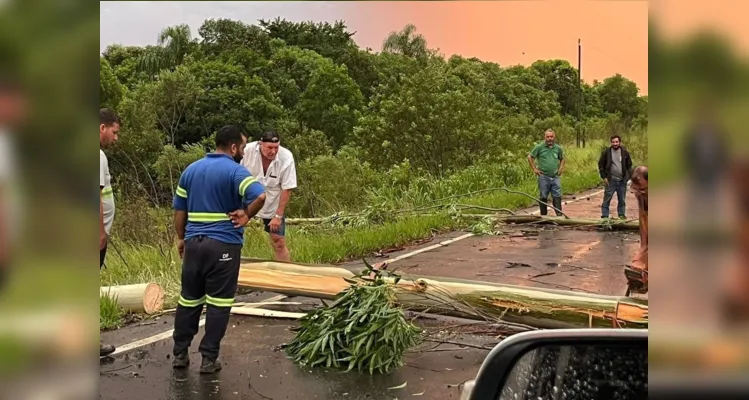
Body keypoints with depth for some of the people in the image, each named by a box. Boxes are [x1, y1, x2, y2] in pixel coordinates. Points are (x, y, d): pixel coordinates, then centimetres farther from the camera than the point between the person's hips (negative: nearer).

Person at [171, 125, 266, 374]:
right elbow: (260, 196, -27)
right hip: (224, 245, -6)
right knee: (218, 302, 3)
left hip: (193, 242, 6)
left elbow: (179, 208, 14)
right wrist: (246, 216, -10)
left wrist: (181, 238, 22)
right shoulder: (234, 170, -10)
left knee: (189, 298, 15)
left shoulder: (191, 169, 11)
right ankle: (209, 358, 8)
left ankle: (180, 354, 22)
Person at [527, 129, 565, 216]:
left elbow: (562, 159, 24)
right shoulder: (539, 147, -3)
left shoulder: (558, 148, 7)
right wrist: (534, 169, -2)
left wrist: (561, 168, 9)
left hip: (555, 177, 3)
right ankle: (543, 216, 14)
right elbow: (530, 157, 3)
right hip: (543, 177, -2)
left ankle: (560, 215, 3)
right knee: (543, 197, 5)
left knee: (557, 196, 0)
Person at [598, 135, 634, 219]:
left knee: (622, 200, 11)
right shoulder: (606, 152, -3)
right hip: (611, 180, -2)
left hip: (622, 181, 2)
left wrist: (628, 177, 1)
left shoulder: (625, 152, 4)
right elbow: (601, 164, 1)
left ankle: (622, 215, 22)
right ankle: (604, 216, 3)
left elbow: (629, 165, 11)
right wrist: (604, 177, -6)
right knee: (607, 199, -2)